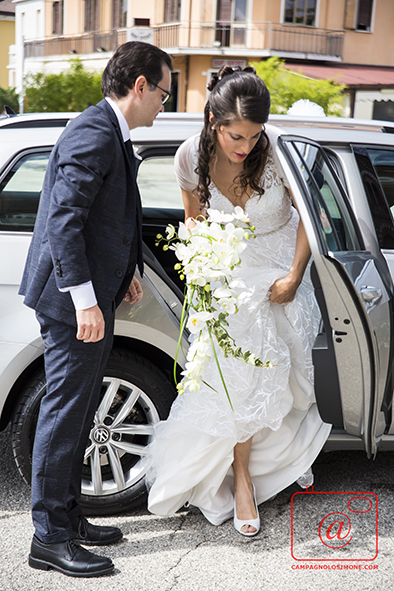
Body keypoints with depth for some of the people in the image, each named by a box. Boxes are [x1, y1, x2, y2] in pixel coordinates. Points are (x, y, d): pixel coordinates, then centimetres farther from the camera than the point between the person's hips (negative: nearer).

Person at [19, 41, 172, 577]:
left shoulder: (112, 134, 16)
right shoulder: (94, 133, -17)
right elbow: (63, 220, -24)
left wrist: (124, 272, 18)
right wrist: (85, 300, -25)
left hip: (92, 295, 11)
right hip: (73, 299, -11)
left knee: (78, 410, 16)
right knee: (66, 410, -3)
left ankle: (67, 517, 30)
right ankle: (50, 538, 9)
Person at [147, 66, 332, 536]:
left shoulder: (278, 149, -24)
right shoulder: (192, 156, -18)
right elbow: (194, 218, 1)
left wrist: (295, 277, -10)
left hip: (282, 266, 0)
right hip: (230, 273, 0)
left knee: (286, 365, 10)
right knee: (239, 377, -3)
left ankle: (291, 448, 41)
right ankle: (242, 477, 16)